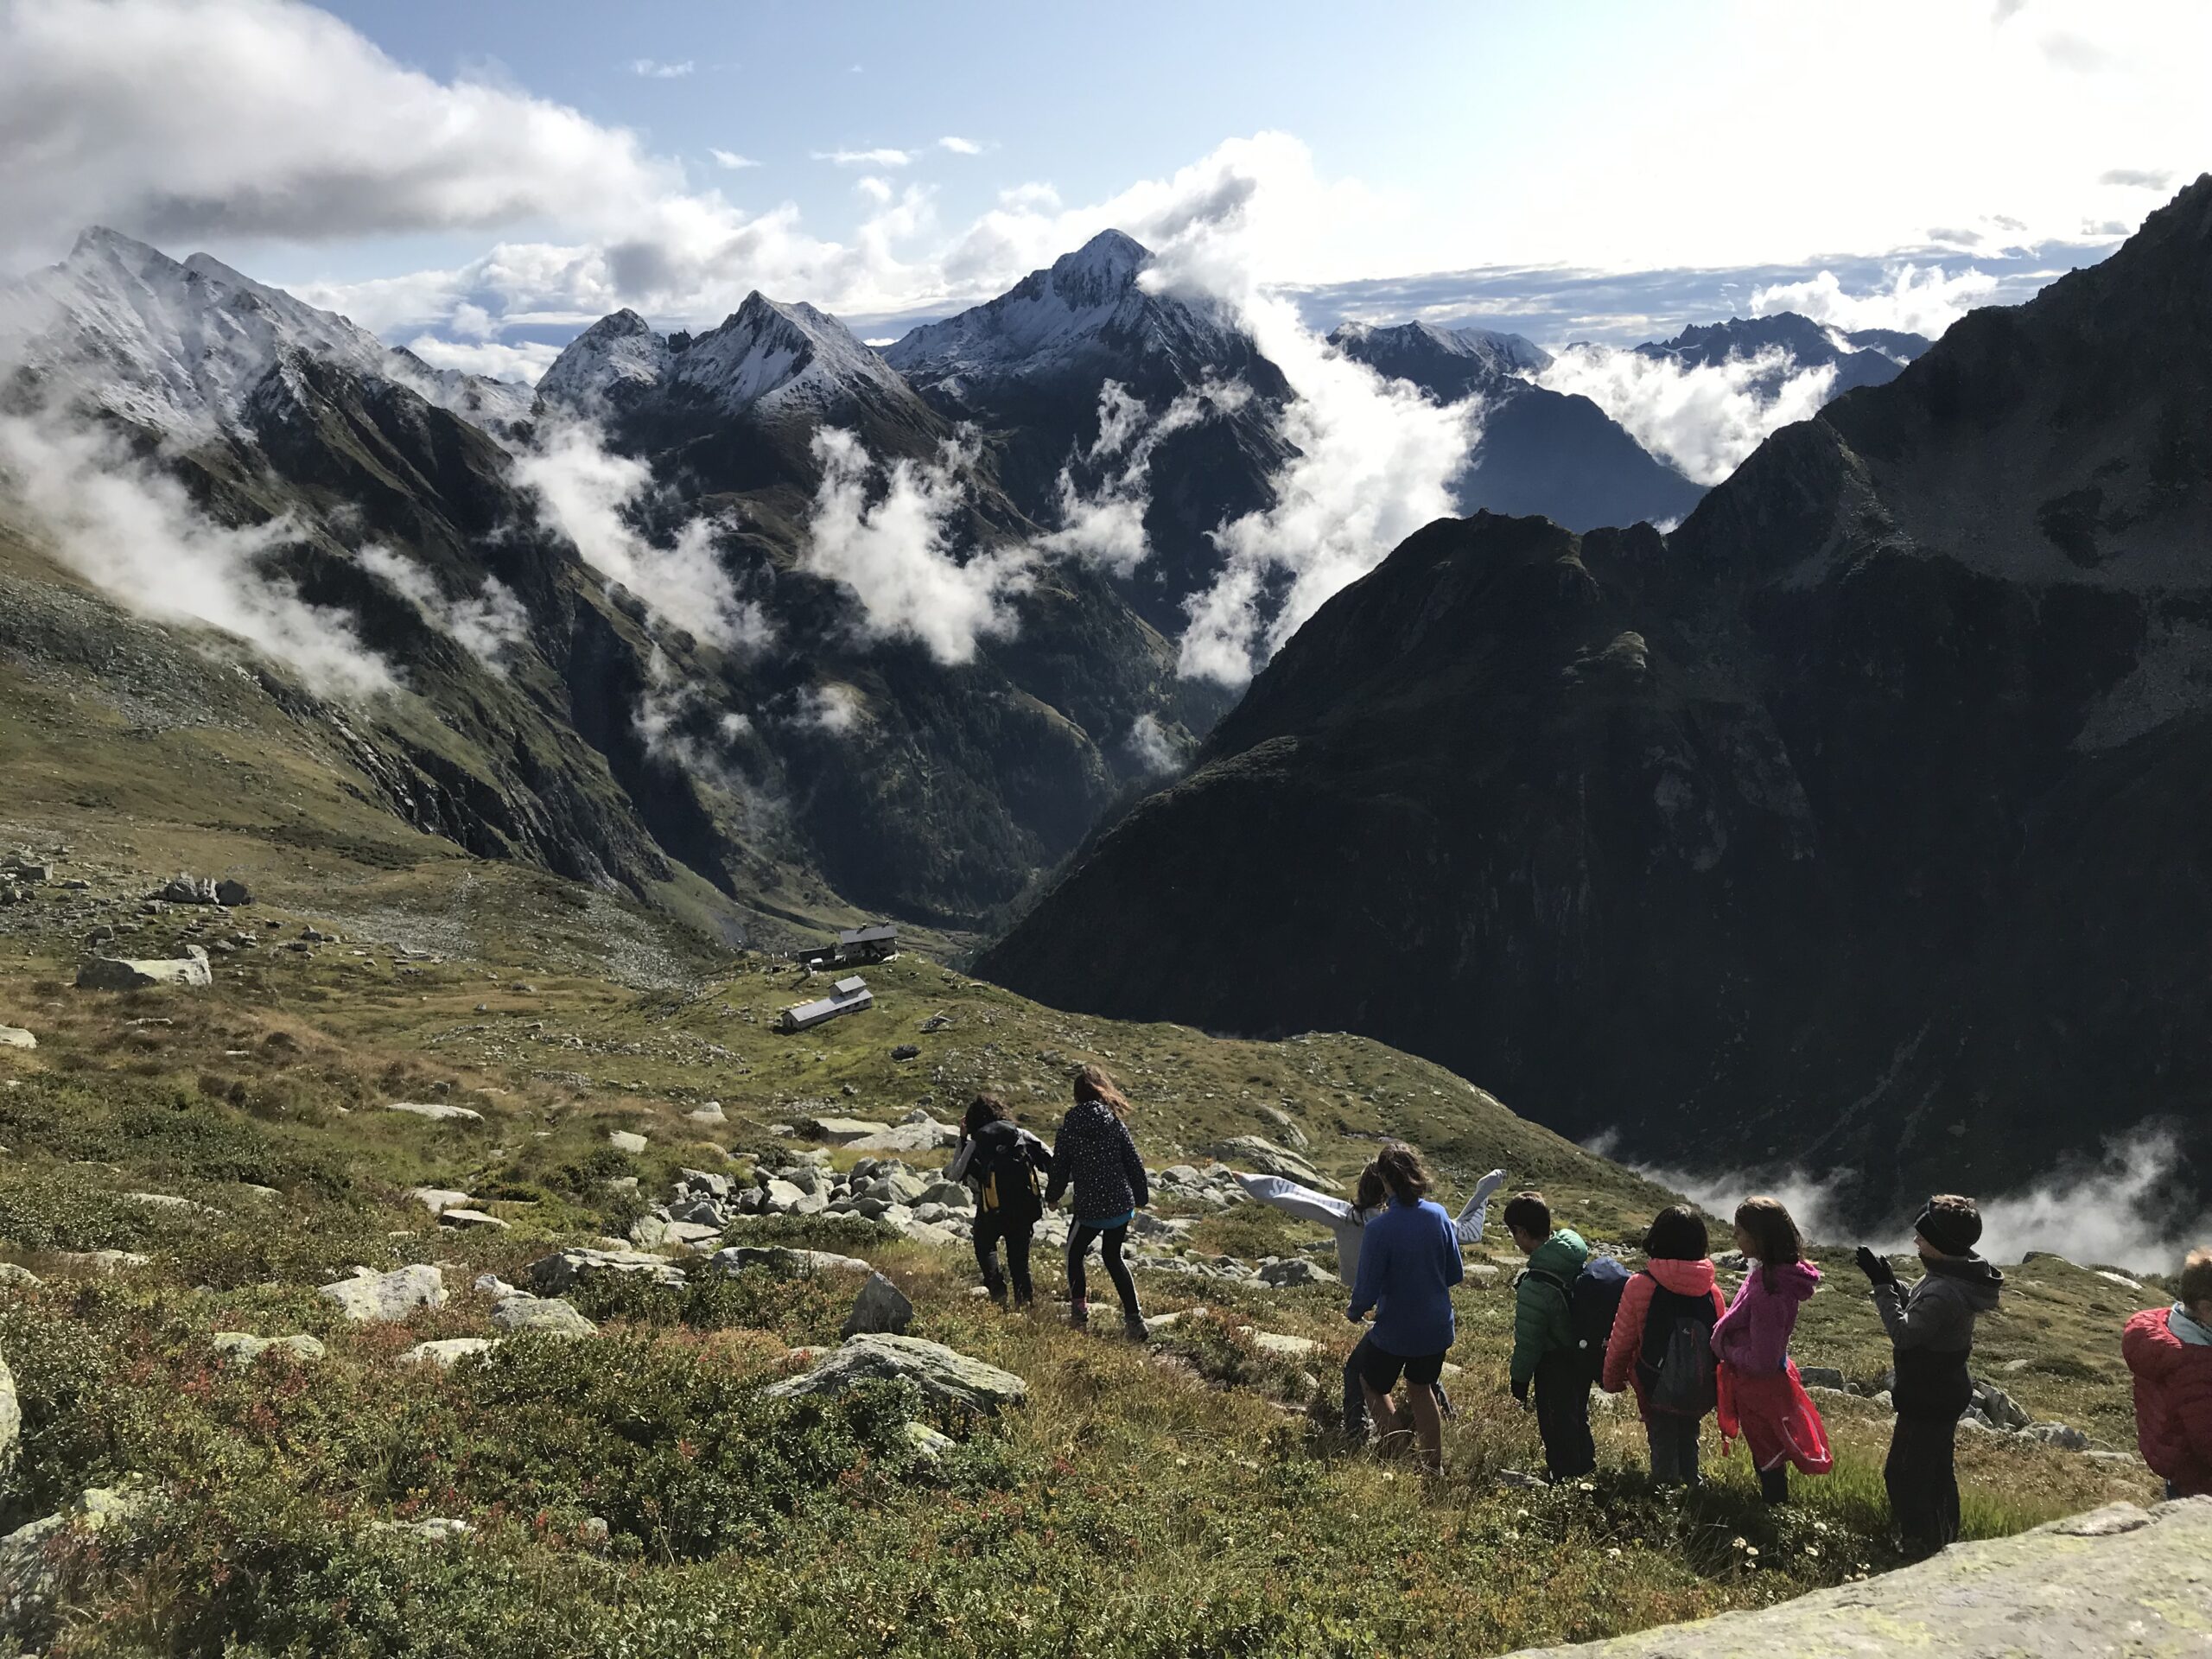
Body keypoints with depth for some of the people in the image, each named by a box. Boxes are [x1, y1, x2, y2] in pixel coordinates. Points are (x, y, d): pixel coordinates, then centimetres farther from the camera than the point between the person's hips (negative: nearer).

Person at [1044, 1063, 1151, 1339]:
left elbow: (1060, 1169, 0)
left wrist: (1052, 1197, 19)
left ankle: (1079, 1311, 20)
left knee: (1074, 1254, 23)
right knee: (1112, 1257, 19)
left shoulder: (1069, 1128, -7)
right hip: (1121, 1205, 3)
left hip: (1089, 1208, -3)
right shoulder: (1115, 1122, -3)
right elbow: (1135, 1163, 0)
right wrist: (1142, 1198, 14)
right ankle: (1134, 1318, 11)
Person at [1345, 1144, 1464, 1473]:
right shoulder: (1439, 1215, -10)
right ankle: (1435, 1465, 34)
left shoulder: (1379, 1228, -24)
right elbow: (1455, 1274, 1)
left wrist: (1354, 1312, 3)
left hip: (1395, 1331, -5)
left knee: (1374, 1386, 20)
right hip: (1437, 1328, 5)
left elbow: (1367, 1291, -18)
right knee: (1421, 1389, 26)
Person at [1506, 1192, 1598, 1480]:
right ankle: (1585, 1466, 46)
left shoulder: (1535, 1287, -32)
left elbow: (1527, 1342, -21)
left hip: (1556, 1367, -8)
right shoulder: (1579, 1258, -9)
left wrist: (1519, 1379, -6)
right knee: (1577, 1417, 28)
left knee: (1557, 1428, 11)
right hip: (1584, 1358, 8)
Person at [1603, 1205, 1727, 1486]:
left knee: (1662, 1442, 11)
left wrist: (1613, 1380, 8)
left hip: (1657, 1389, -3)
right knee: (1688, 1439, 22)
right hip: (1699, 1394, 3)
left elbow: (1621, 1341, -9)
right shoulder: (1711, 1291, -7)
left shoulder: (1640, 1286, -17)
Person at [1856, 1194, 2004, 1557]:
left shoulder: (1944, 1293, -32)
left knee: (1904, 1475, 3)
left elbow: (1903, 1333, -27)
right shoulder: (1954, 1278, 0)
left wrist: (1882, 1286, -25)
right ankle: (1943, 1542, 40)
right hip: (1944, 1393, 10)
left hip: (1928, 1401, -10)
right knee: (1936, 1470, 24)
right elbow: (1917, 1315, 9)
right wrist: (1891, 1284, -3)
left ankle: (1920, 1550, 14)